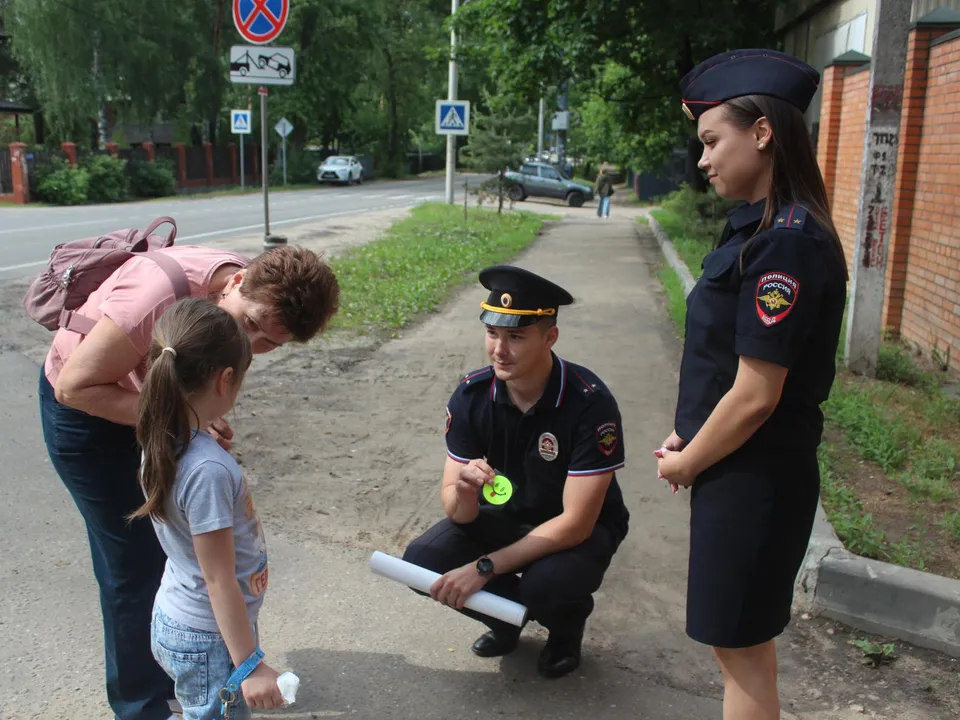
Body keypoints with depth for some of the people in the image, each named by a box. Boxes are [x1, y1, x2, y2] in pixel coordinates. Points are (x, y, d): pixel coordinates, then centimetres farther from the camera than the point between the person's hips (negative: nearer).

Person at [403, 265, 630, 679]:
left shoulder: (590, 403, -29)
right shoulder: (471, 394, -17)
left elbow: (575, 523, -28)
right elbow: (455, 510, -13)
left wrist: (484, 568, -30)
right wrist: (464, 494, -39)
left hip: (581, 527, -3)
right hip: (505, 516, 4)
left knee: (545, 585, -34)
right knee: (423, 563, -19)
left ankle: (567, 623, 5)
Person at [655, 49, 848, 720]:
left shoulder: (786, 242, -23)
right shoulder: (764, 225, 7)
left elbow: (756, 395, -23)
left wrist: (685, 464, -10)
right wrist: (687, 437, 4)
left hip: (754, 479, -9)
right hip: (742, 469, 9)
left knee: (742, 645, 8)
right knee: (745, 640, 23)